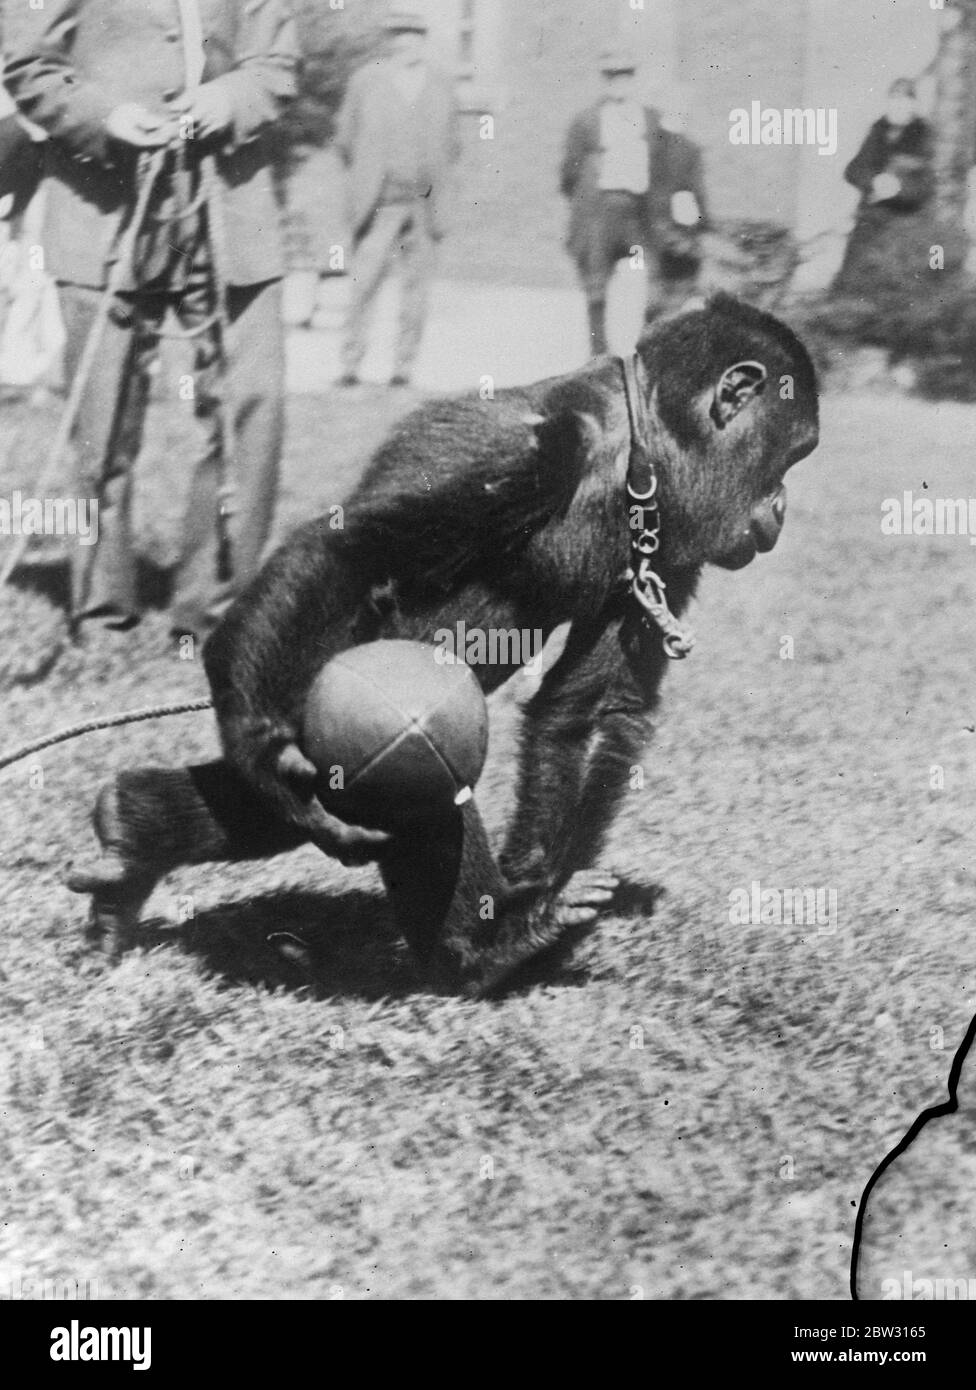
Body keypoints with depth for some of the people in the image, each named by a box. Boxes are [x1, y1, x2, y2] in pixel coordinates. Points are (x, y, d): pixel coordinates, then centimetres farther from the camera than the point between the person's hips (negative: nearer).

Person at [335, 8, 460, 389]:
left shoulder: (441, 85, 9)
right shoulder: (367, 80, 4)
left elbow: (450, 143, 18)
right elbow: (345, 138, 10)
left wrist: (433, 178, 8)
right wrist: (366, 177, 8)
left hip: (424, 205, 2)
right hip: (379, 203, -2)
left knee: (417, 288, 1)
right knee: (364, 282, -8)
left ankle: (403, 367, 7)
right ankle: (350, 364, -4)